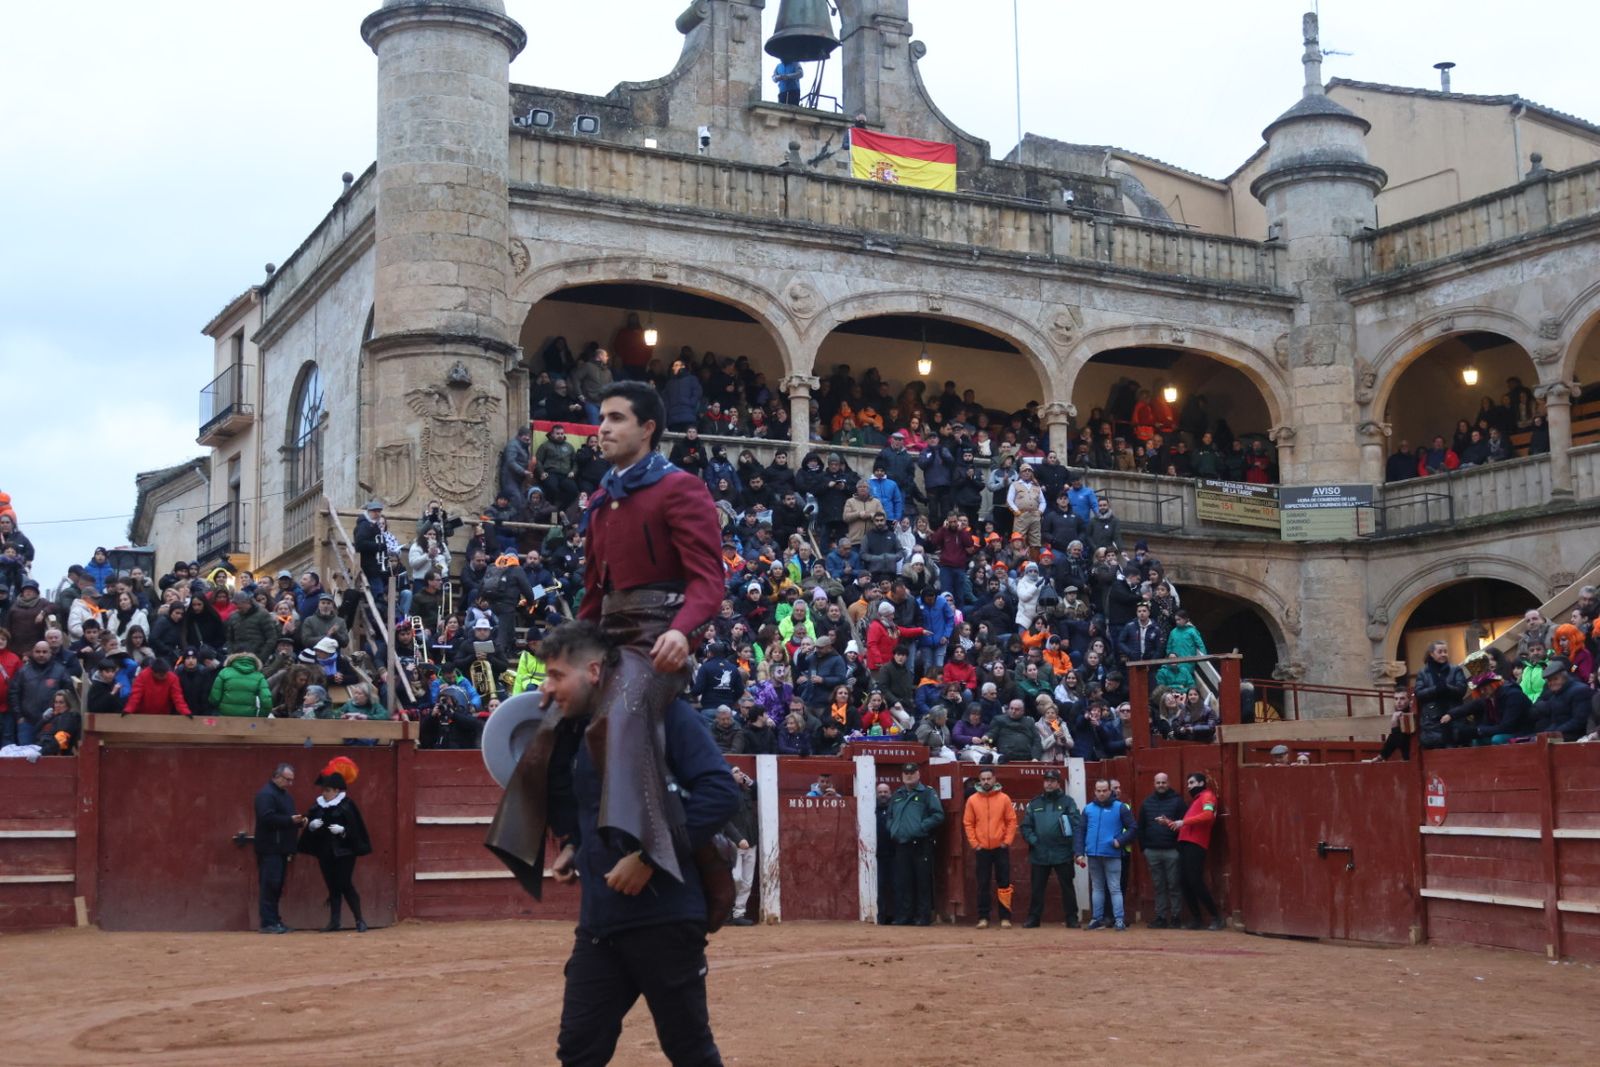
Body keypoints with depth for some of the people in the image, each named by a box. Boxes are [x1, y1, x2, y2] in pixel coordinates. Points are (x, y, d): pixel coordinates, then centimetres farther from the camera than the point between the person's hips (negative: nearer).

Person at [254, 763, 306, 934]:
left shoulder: (285, 795, 20)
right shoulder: (265, 794, -12)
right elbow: (267, 817, -24)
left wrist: (299, 821, 6)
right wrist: (290, 820, -26)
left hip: (281, 848, 10)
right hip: (269, 849, -10)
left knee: (276, 886, 11)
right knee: (270, 885, -9)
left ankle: (274, 920, 15)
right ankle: (268, 923, -8)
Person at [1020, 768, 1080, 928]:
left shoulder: (1067, 802, 2)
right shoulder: (1034, 803, 11)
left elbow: (1076, 825, -5)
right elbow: (1026, 826, 10)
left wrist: (1074, 847, -15)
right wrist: (1032, 839, -6)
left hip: (1062, 853, -2)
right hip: (1039, 854, 3)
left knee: (1067, 886, 4)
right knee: (1037, 888, 7)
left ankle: (1072, 918, 11)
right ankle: (1033, 918, 15)